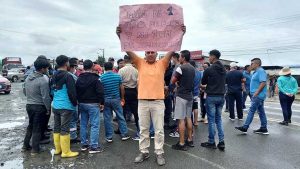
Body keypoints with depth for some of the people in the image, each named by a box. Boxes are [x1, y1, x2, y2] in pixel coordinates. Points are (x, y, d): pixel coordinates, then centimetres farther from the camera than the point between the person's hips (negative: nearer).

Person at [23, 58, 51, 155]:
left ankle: (26, 145, 32)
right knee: (37, 128, 4)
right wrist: (48, 109, -10)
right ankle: (35, 149, 14)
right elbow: (45, 97, -20)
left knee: (30, 126, 22)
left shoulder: (28, 78, 5)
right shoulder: (43, 80, -20)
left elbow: (26, 92, 13)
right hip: (39, 107, -7)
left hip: (29, 105, 7)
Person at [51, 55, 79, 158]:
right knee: (64, 129, -1)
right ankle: (66, 152, 8)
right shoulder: (68, 76, -15)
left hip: (55, 106, 8)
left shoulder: (54, 77, 10)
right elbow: (72, 93, -18)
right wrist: (75, 103, -5)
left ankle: (57, 149, 28)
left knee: (56, 128, 15)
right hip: (66, 106, -8)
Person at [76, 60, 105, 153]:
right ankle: (94, 146, -1)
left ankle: (84, 144, 22)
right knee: (95, 125, -3)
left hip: (82, 104, 7)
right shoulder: (95, 78, -12)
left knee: (83, 124, 14)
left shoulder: (79, 79, 9)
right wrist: (102, 102, -6)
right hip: (93, 104, -7)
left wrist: (80, 101, 18)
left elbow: (76, 92, 13)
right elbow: (100, 92, -15)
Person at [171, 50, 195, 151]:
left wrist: (177, 80, 9)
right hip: (190, 95, 8)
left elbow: (172, 81, -10)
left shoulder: (181, 68, -14)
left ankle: (181, 143, 2)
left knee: (181, 120, -3)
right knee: (188, 118, 15)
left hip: (181, 96, -8)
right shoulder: (192, 68, 10)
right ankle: (190, 140, 24)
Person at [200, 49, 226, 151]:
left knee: (211, 120, 3)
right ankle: (221, 142, 12)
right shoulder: (223, 69, 6)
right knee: (219, 119, 14)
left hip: (211, 97, -6)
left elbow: (203, 83, -1)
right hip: (221, 96, 6)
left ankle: (211, 142, 13)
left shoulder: (209, 70, -14)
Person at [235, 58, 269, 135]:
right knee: (261, 112, 12)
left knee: (251, 111, -8)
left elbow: (263, 83, -23)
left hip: (258, 96, -10)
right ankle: (264, 129, 19)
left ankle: (245, 128, -4)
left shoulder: (261, 71, -13)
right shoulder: (256, 72, 17)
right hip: (258, 96, 10)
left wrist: (256, 93, -23)